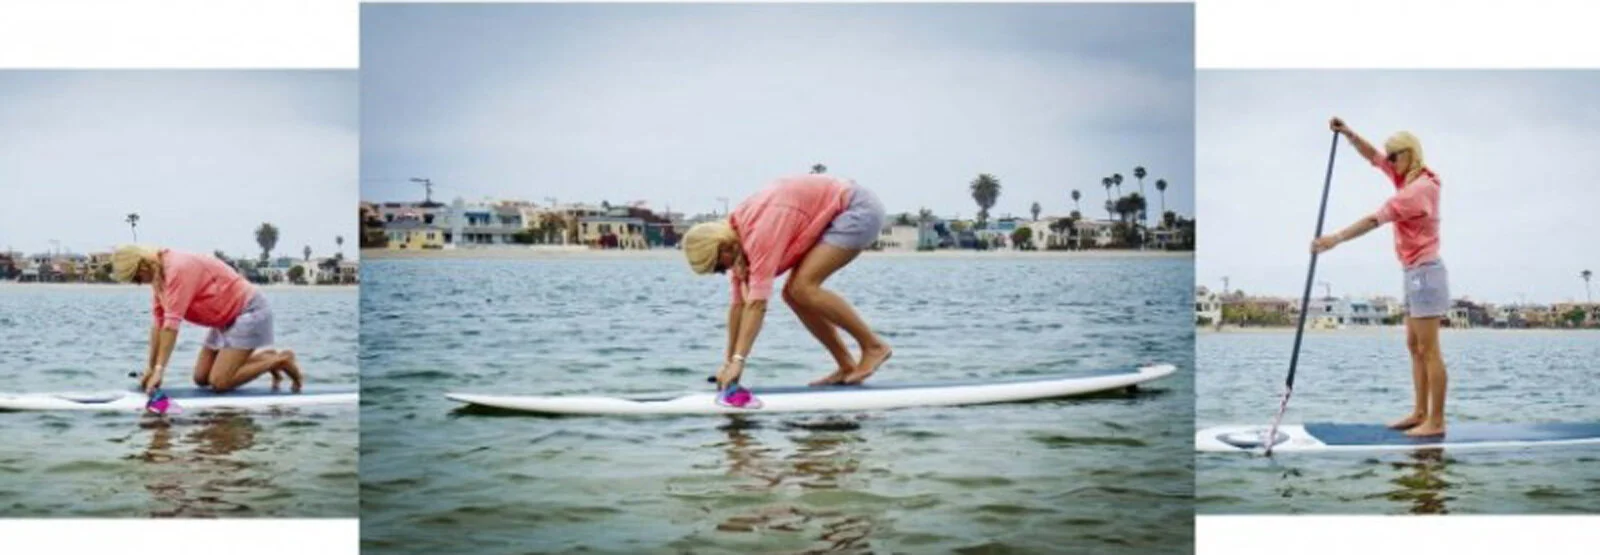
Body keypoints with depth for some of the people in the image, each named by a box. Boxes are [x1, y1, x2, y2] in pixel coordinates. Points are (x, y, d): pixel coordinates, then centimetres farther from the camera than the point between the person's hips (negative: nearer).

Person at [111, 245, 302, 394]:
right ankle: (266, 358, 17)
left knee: (219, 382, -16)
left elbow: (171, 323, -30)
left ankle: (280, 361, -2)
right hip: (226, 319, 10)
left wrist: (159, 370, -31)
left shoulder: (178, 269, -25)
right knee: (201, 378, 9)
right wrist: (150, 367, 4)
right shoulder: (158, 275, 4)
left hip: (249, 312, -10)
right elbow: (158, 323, 7)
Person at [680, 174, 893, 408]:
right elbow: (739, 303, 4)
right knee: (792, 294, 1)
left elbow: (757, 303, -33)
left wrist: (738, 361, -35)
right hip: (836, 215, 10)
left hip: (860, 210, -10)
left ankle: (874, 346, -9)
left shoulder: (760, 233, -28)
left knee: (803, 288, -20)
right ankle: (848, 367, 7)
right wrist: (728, 362, 4)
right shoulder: (736, 237, 0)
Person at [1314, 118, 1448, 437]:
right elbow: (1373, 156, 18)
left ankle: (1436, 421, -6)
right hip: (1415, 273, 10)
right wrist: (1348, 134, 4)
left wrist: (1337, 238, -27)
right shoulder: (1409, 180, 11)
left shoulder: (1421, 188, -18)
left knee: (1429, 350, -8)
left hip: (1425, 272, -10)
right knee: (1414, 347, 12)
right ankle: (1420, 413, 16)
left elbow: (1376, 219, -24)